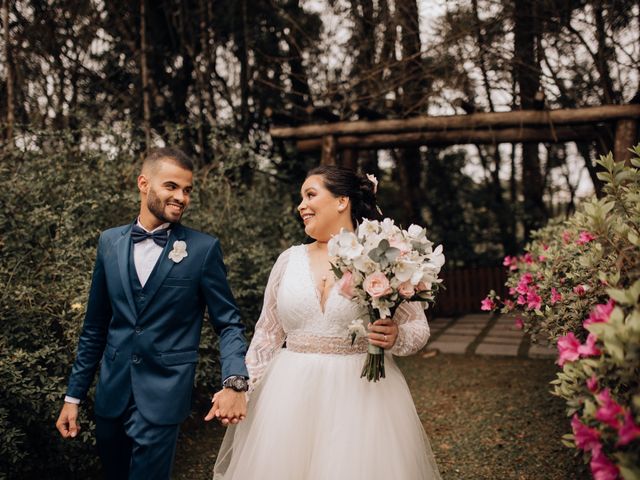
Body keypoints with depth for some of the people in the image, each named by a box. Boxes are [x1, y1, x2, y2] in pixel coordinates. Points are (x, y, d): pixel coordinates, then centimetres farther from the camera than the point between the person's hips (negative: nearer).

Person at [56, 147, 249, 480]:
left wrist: (235, 383, -23)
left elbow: (228, 324, -6)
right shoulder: (110, 242, 3)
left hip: (163, 397, -4)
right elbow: (95, 326, 9)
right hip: (111, 394, 4)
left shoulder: (204, 249, -8)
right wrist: (74, 395, 10)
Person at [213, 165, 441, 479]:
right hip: (291, 395, 3)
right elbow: (268, 333, 11)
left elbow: (418, 327, 0)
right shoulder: (290, 259, 5)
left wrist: (396, 337, -20)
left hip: (363, 391, -3)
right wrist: (241, 390, 5)